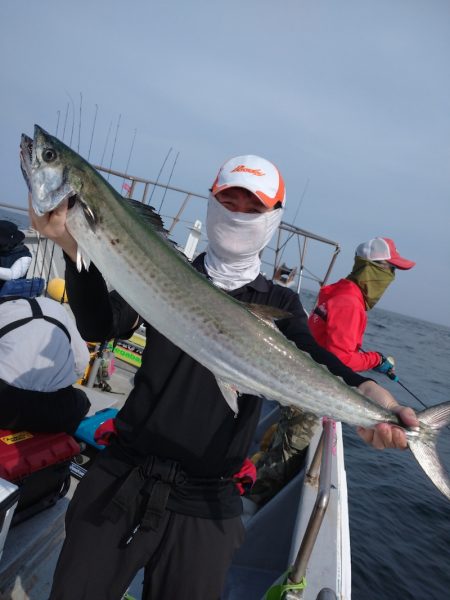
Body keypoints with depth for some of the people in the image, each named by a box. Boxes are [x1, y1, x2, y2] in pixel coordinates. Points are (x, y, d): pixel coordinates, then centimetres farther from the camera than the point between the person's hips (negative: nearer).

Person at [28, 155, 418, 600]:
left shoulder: (279, 304, 3)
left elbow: (309, 356, -15)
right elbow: (100, 326, -11)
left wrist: (363, 390, -36)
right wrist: (75, 245, -27)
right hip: (121, 477, 1)